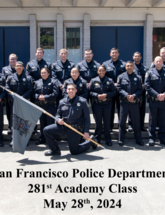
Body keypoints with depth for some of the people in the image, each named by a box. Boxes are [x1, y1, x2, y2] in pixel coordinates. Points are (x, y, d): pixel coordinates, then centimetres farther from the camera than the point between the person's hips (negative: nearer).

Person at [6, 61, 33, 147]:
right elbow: (7, 90, 3)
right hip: (13, 102, 1)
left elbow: (30, 90, -1)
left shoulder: (28, 78, 6)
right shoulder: (10, 78, 9)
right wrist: (14, 98, -12)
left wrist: (22, 98, -14)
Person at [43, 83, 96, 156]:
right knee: (46, 130, -13)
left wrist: (86, 132, -14)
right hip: (63, 125, 4)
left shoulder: (82, 101, -8)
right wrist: (58, 119, -13)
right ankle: (55, 150, 6)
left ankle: (90, 141, 31)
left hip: (75, 129, -4)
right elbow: (58, 114, 12)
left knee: (74, 151, 4)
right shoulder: (62, 102, 2)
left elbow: (87, 118, -6)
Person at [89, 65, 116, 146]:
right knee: (98, 122, 6)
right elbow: (90, 92, 2)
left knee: (107, 122, 5)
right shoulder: (94, 81, 4)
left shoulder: (109, 81, 4)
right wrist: (97, 95, -13)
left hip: (107, 104, 0)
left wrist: (106, 95, -15)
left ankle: (108, 139, 16)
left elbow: (114, 92, 0)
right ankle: (97, 139, 19)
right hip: (97, 104, 0)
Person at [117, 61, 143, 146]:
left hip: (135, 102, 0)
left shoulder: (138, 77, 5)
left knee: (136, 121, 7)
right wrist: (126, 95, -15)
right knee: (122, 121, 5)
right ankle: (121, 140, 15)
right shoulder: (121, 77, 5)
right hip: (124, 102, 0)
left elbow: (140, 89, 1)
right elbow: (119, 88, -2)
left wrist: (133, 96, -16)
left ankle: (138, 139, 18)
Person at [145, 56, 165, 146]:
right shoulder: (150, 72, 2)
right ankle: (151, 138, 13)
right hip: (153, 100, -2)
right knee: (152, 119, 4)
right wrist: (157, 95, -13)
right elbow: (147, 86, -5)